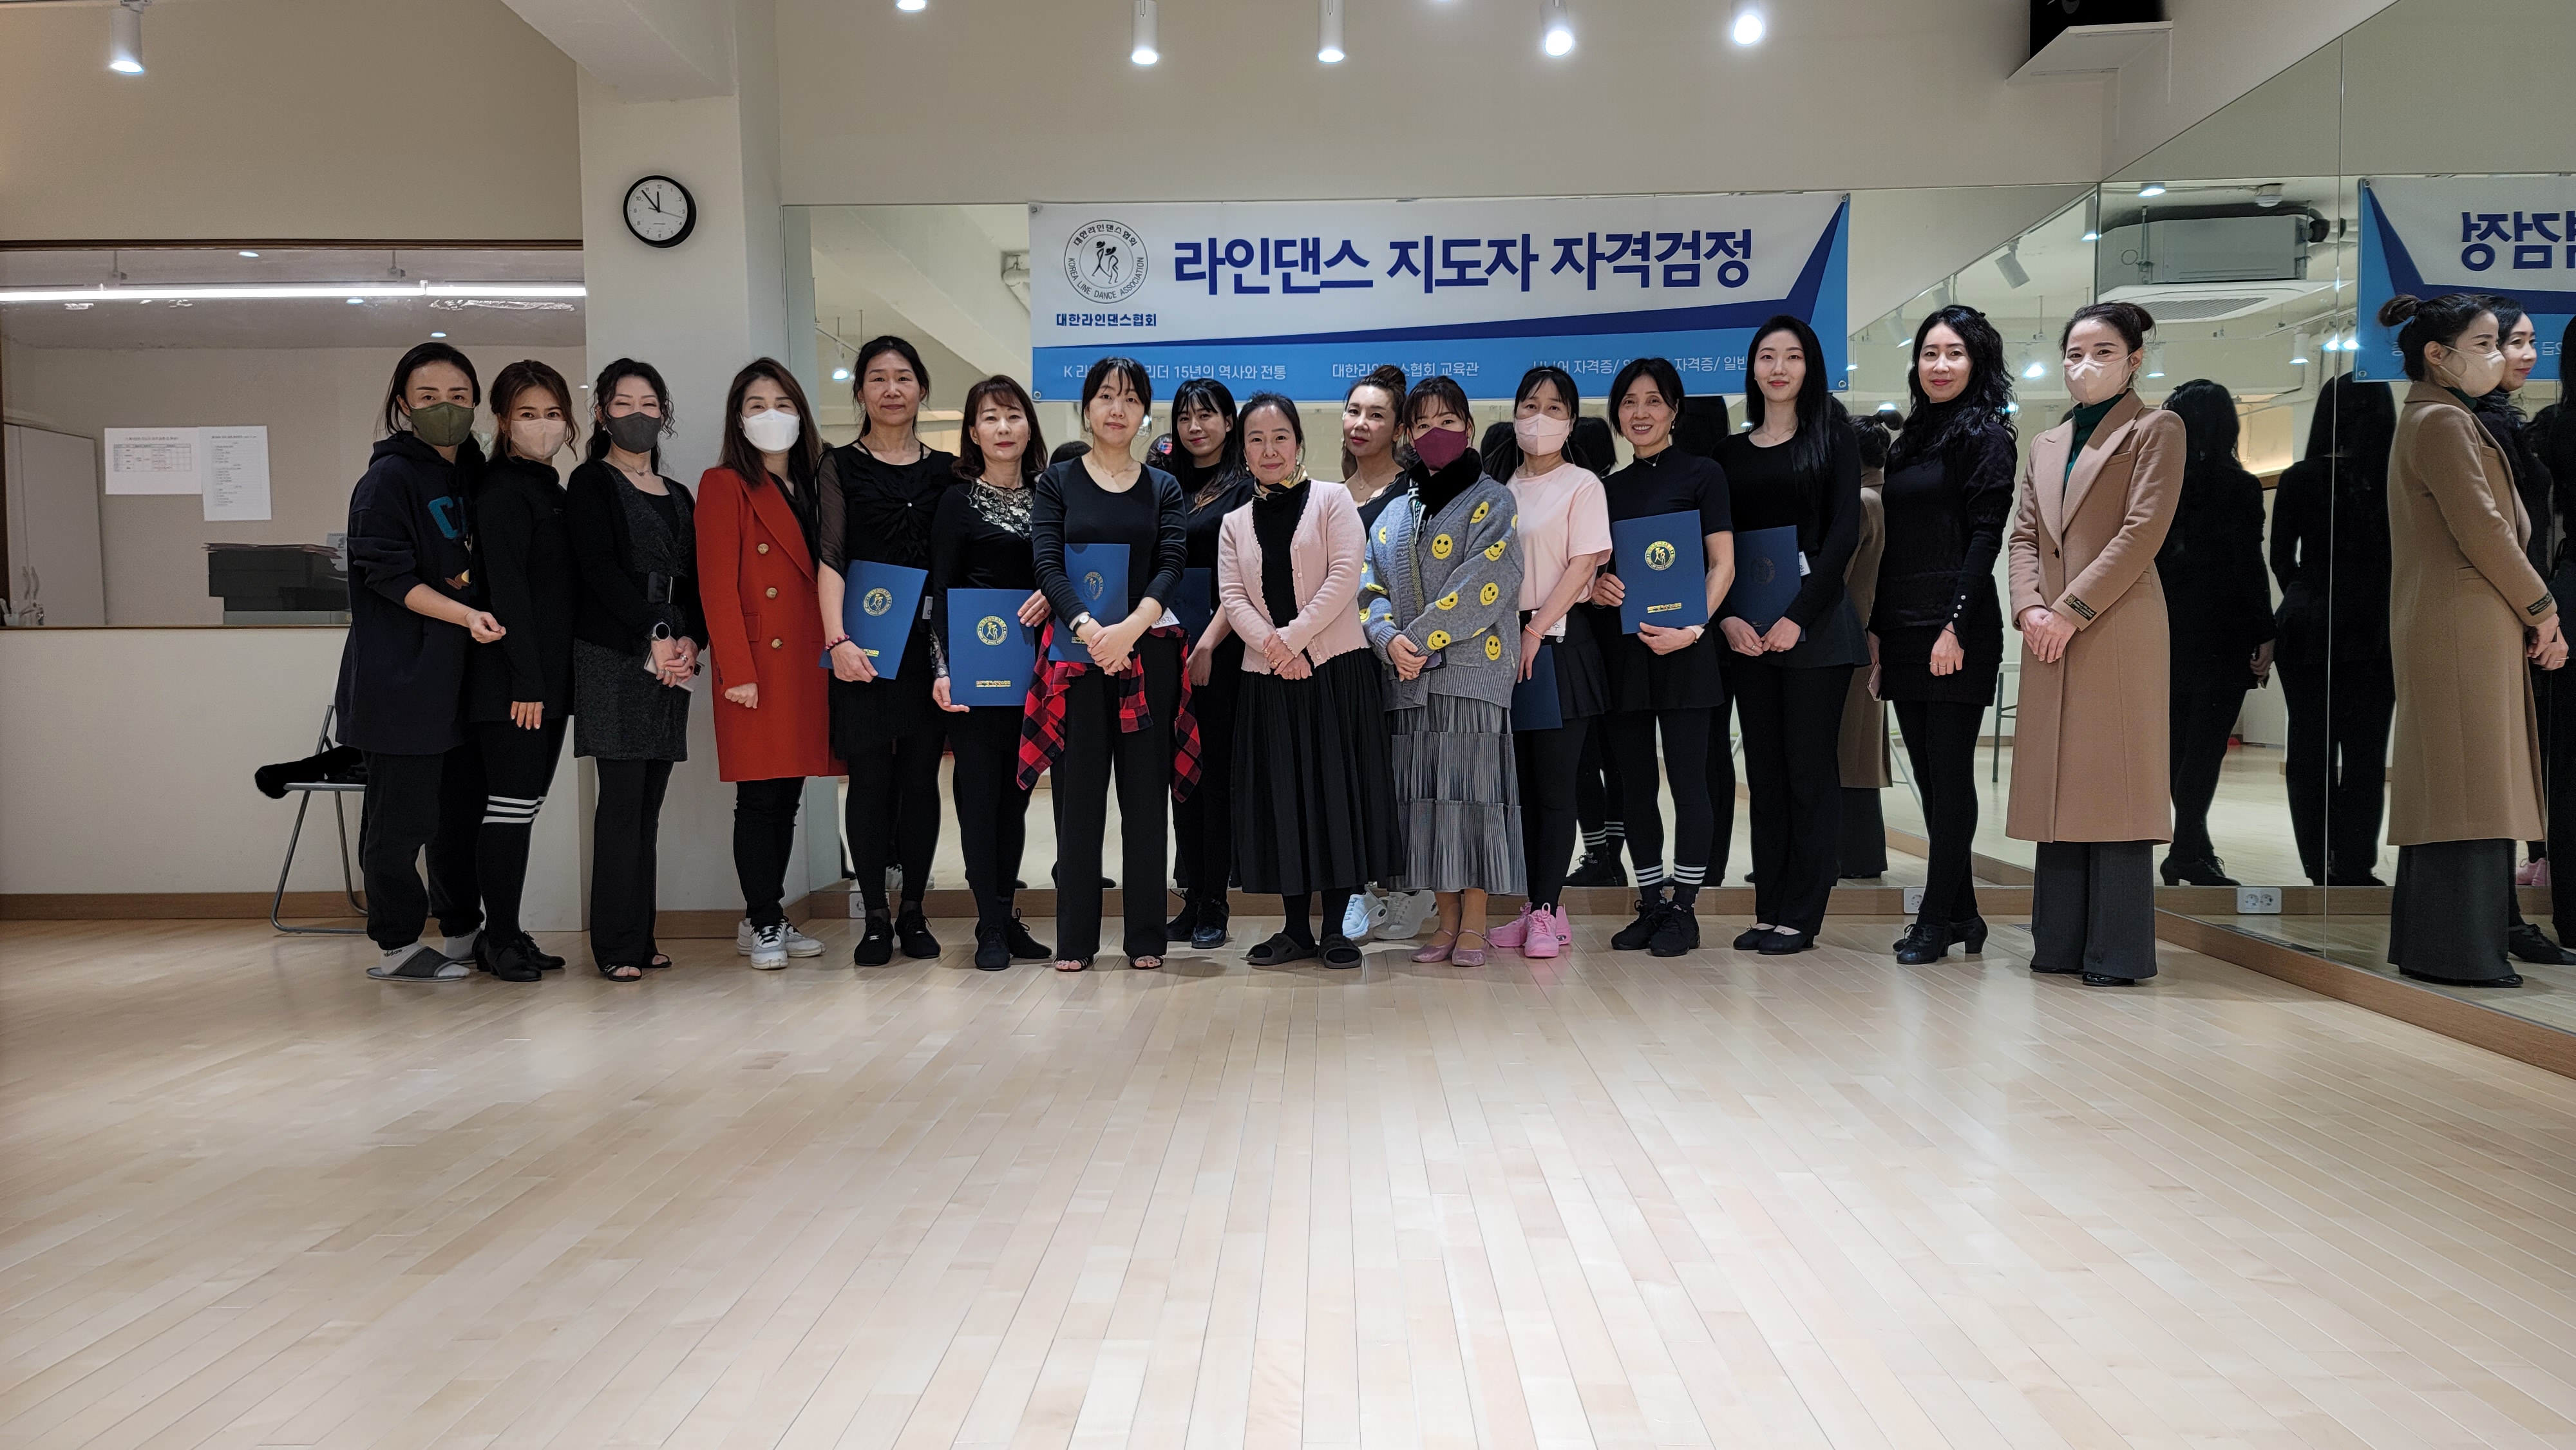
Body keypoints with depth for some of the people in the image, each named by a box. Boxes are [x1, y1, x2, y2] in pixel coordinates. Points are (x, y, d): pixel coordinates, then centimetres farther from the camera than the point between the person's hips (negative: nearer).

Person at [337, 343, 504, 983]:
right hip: (401, 675, -8)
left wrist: (470, 580, 5)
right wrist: (465, 614, -25)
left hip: (457, 672, 8)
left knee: (463, 803, 14)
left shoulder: (471, 475, 15)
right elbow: (389, 576, -16)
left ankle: (463, 930, 25)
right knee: (401, 812, -2)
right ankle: (397, 945, 8)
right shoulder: (389, 479, -9)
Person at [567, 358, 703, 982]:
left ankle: (640, 938, 10)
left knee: (649, 802, 6)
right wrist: (652, 639, -15)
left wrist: (690, 642, -3)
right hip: (613, 657, -5)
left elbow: (694, 581, 15)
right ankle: (615, 947, -5)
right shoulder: (591, 484, 3)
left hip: (673, 662, 5)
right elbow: (601, 570, -9)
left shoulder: (678, 498, 20)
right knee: (623, 799, -8)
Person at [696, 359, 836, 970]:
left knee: (788, 799, 10)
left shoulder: (810, 487, 17)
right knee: (759, 799, -3)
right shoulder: (724, 485, -2)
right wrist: (737, 670, -16)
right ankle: (762, 924, 6)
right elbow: (717, 586, -9)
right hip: (757, 663, -6)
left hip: (808, 663, 6)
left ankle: (770, 918, 18)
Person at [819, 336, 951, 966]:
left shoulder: (945, 469, 12)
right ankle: (875, 919, 8)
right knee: (871, 777, 0)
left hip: (929, 641, 2)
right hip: (863, 643, -2)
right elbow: (829, 559, -3)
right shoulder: (841, 466, 5)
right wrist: (837, 640, -15)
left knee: (921, 776, 5)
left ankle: (913, 913, 15)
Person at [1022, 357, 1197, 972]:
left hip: (1149, 649, 1)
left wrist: (1130, 628, -19)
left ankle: (1146, 937, 10)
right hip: (1076, 651, -1)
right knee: (1079, 795, 1)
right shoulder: (1057, 483, 7)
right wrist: (1090, 629, -19)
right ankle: (1074, 938, 9)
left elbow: (1172, 565, -2)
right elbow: (1048, 564, -4)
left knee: (1146, 794, 3)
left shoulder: (1164, 489, 10)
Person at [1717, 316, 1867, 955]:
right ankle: (1769, 910, 11)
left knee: (1809, 767, -2)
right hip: (1746, 630, 4)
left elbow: (1844, 534, -5)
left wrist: (1799, 617, -14)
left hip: (1815, 623, -4)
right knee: (1764, 771, 6)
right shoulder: (1730, 452, 13)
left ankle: (1801, 916, 3)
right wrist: (1727, 617, -8)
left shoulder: (1831, 438, 3)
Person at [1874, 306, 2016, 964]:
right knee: (1928, 773, 9)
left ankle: (1937, 920, 0)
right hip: (1903, 629, 8)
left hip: (1955, 633, -8)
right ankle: (1960, 912, 17)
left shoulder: (1986, 436, -3)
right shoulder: (1910, 440, 17)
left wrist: (1955, 626, -19)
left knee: (1949, 772, -4)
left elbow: (1985, 536, -11)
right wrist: (1876, 626, 13)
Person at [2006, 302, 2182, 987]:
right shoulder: (2046, 444, 21)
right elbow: (2024, 535, 14)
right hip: (2050, 636, 6)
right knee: (2058, 784, 6)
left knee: (2113, 783, -6)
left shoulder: (2155, 430, 2)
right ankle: (2060, 943, 11)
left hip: (2117, 631, -6)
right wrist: (2028, 606, -4)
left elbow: (2143, 531, -9)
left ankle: (2118, 951, -2)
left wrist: (2071, 610, -14)